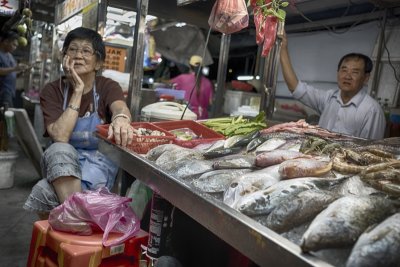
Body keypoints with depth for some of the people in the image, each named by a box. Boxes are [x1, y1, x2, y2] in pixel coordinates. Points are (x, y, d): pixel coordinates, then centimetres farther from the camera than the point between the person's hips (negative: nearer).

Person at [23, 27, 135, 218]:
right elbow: (60, 137, -18)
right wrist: (77, 91, -18)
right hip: (62, 165, 3)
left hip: (99, 165, -3)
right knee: (59, 150, -32)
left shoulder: (108, 87, -4)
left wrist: (120, 118, -55)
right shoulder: (52, 91, -2)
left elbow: (120, 107, -30)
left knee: (43, 192, -28)